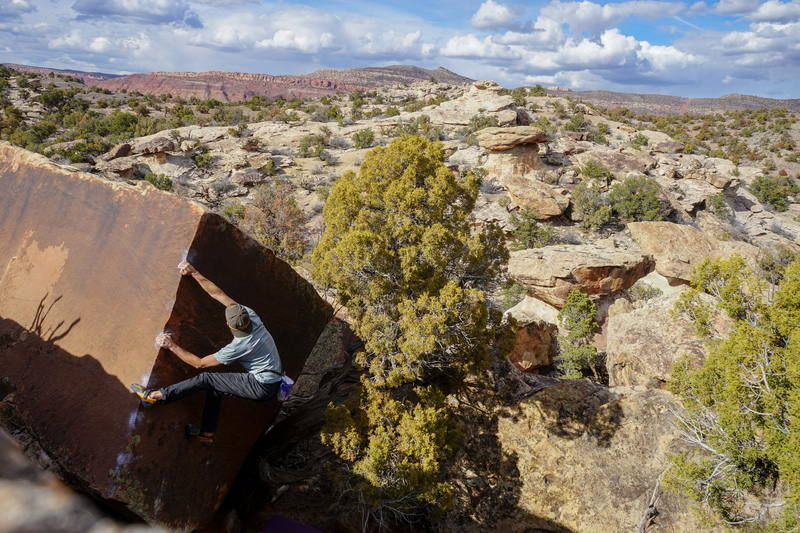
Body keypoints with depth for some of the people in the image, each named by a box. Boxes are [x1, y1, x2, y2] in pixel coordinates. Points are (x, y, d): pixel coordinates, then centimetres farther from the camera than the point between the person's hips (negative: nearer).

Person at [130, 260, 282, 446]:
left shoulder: (239, 346, -26)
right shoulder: (250, 315, -9)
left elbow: (200, 363, -14)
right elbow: (217, 293, -3)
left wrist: (172, 346, -7)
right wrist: (194, 273, -1)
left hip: (262, 388, -8)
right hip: (272, 380, 9)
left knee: (205, 379, -9)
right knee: (214, 383, 15)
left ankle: (155, 396, 0)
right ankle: (207, 433, 23)